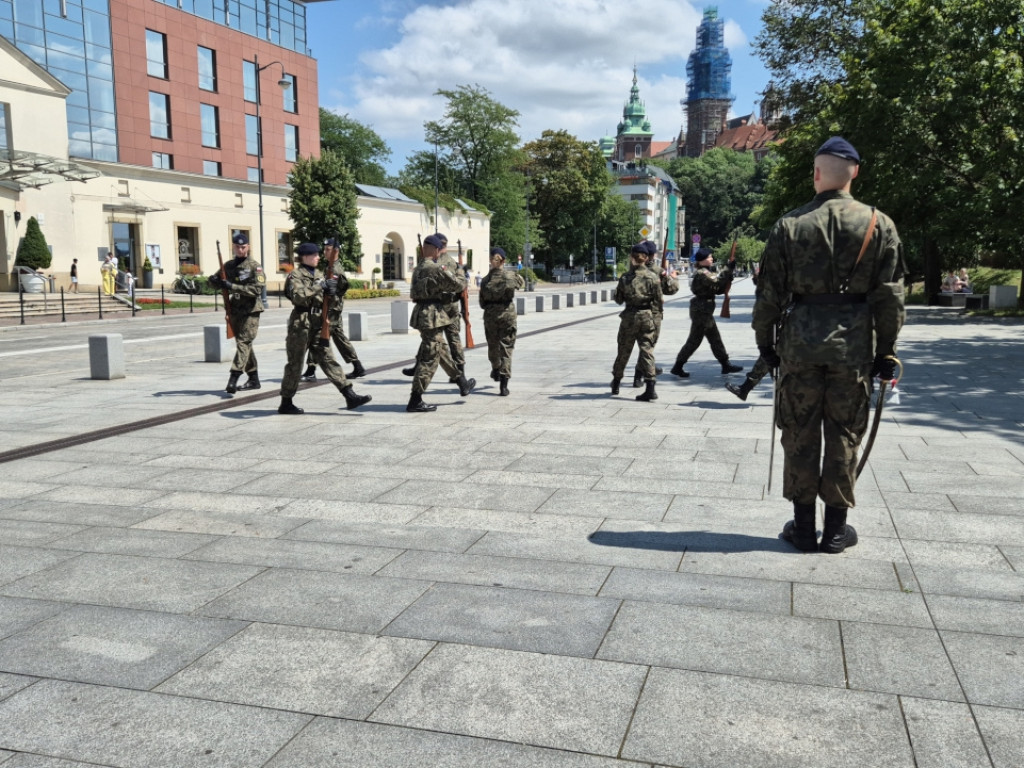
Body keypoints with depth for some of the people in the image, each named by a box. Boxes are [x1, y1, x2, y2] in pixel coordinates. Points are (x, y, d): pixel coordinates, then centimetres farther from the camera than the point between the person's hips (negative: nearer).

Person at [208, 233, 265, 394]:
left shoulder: (254, 266, -5)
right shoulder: (229, 265, 12)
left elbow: (257, 289, -17)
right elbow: (213, 280, 19)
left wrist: (232, 286, -23)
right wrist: (215, 280, -7)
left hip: (251, 310, -7)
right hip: (235, 309, 7)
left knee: (243, 342, -14)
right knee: (244, 344, 11)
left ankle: (233, 379, -22)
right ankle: (253, 379, 20)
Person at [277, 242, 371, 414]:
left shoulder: (319, 274, 16)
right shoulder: (295, 275, -5)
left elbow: (328, 301, 19)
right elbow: (298, 297, -23)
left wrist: (331, 292, -3)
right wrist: (319, 286, -21)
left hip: (318, 326, 6)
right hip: (301, 325, -6)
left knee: (328, 360, 3)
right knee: (295, 364, 2)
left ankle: (350, 396, -2)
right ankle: (286, 403, 13)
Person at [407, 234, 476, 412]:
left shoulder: (419, 268, 13)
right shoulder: (437, 268, -16)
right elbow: (458, 285, -11)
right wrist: (459, 271, 8)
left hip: (422, 314, 10)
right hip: (432, 316, -10)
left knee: (443, 351, 20)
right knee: (429, 359, -6)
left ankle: (463, 383, 34)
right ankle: (415, 401, -4)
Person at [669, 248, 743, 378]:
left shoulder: (706, 272, 15)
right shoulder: (702, 273, -15)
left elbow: (718, 289, 14)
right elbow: (717, 282, -27)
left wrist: (728, 278, -1)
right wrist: (728, 268, -22)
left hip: (705, 311, 10)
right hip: (701, 311, -10)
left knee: (715, 339, 13)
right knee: (694, 340, -4)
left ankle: (725, 365, 19)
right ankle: (677, 367, 2)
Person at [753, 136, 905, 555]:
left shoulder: (789, 224, 0)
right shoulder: (878, 224, 0)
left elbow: (770, 292, 1)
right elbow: (890, 296, 0)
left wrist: (765, 341, 12)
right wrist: (886, 350, 7)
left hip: (800, 342, 0)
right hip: (854, 344, 0)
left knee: (800, 434, 8)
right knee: (844, 436, 8)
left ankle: (803, 525, 16)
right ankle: (835, 528, 16)